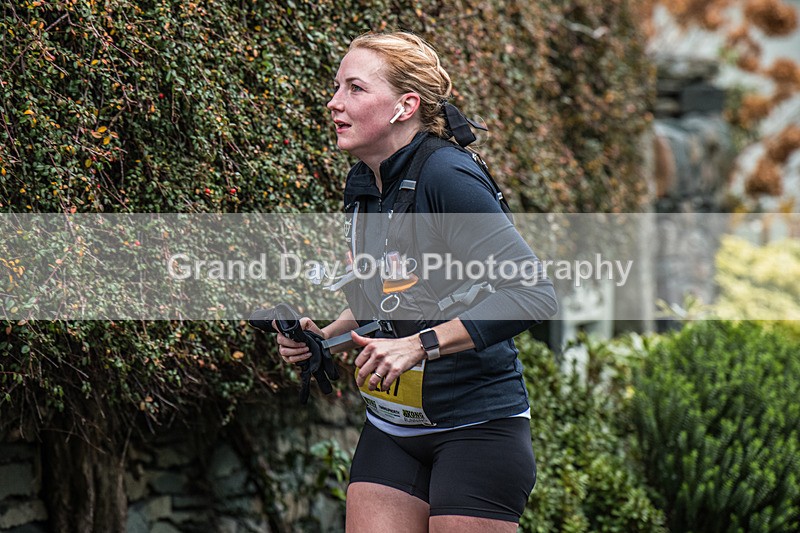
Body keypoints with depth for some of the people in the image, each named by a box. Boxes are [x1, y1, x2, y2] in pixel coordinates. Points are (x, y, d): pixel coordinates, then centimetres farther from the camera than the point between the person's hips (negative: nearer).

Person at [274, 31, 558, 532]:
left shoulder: (447, 176, -18)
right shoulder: (363, 185, 7)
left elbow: (533, 293, -25)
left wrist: (419, 345, -27)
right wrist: (325, 337, 6)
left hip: (477, 424, -7)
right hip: (391, 427, 7)